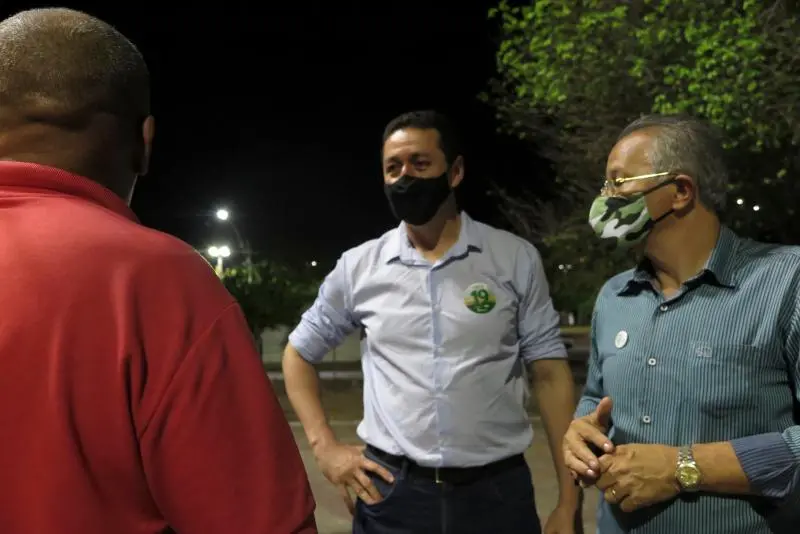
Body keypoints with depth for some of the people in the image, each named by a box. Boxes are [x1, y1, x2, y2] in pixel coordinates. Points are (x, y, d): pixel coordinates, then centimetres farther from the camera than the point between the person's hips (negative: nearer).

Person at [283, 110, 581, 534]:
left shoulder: (515, 258, -3)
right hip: (390, 490, 1)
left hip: (497, 491, 0)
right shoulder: (358, 267, 0)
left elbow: (550, 374, -1)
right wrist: (324, 446, 1)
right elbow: (299, 353, 12)